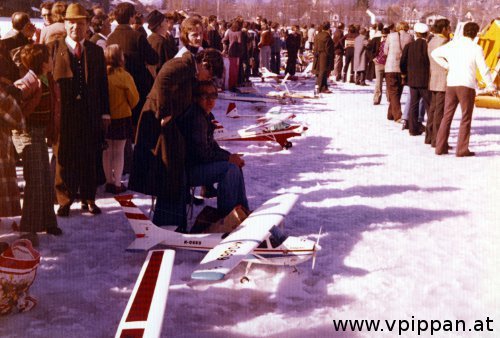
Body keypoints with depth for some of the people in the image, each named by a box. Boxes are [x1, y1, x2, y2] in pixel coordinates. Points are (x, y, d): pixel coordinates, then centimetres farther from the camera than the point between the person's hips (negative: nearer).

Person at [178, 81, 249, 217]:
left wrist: (231, 156, 0)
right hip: (186, 170, -11)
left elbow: (211, 145, 16)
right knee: (230, 169, -21)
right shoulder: (195, 118, -22)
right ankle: (226, 215, -10)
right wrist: (228, 157, -13)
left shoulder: (207, 116, 9)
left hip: (197, 163, 11)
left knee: (236, 164, 9)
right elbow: (201, 152, -25)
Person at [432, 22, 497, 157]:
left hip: (450, 85, 4)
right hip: (467, 85, -4)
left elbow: (434, 53, 16)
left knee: (447, 117, 12)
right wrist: (490, 86, 5)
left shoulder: (451, 45, 7)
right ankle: (462, 149, 1)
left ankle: (440, 147, 12)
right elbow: (484, 69, -5)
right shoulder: (476, 48, -6)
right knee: (466, 118, 3)